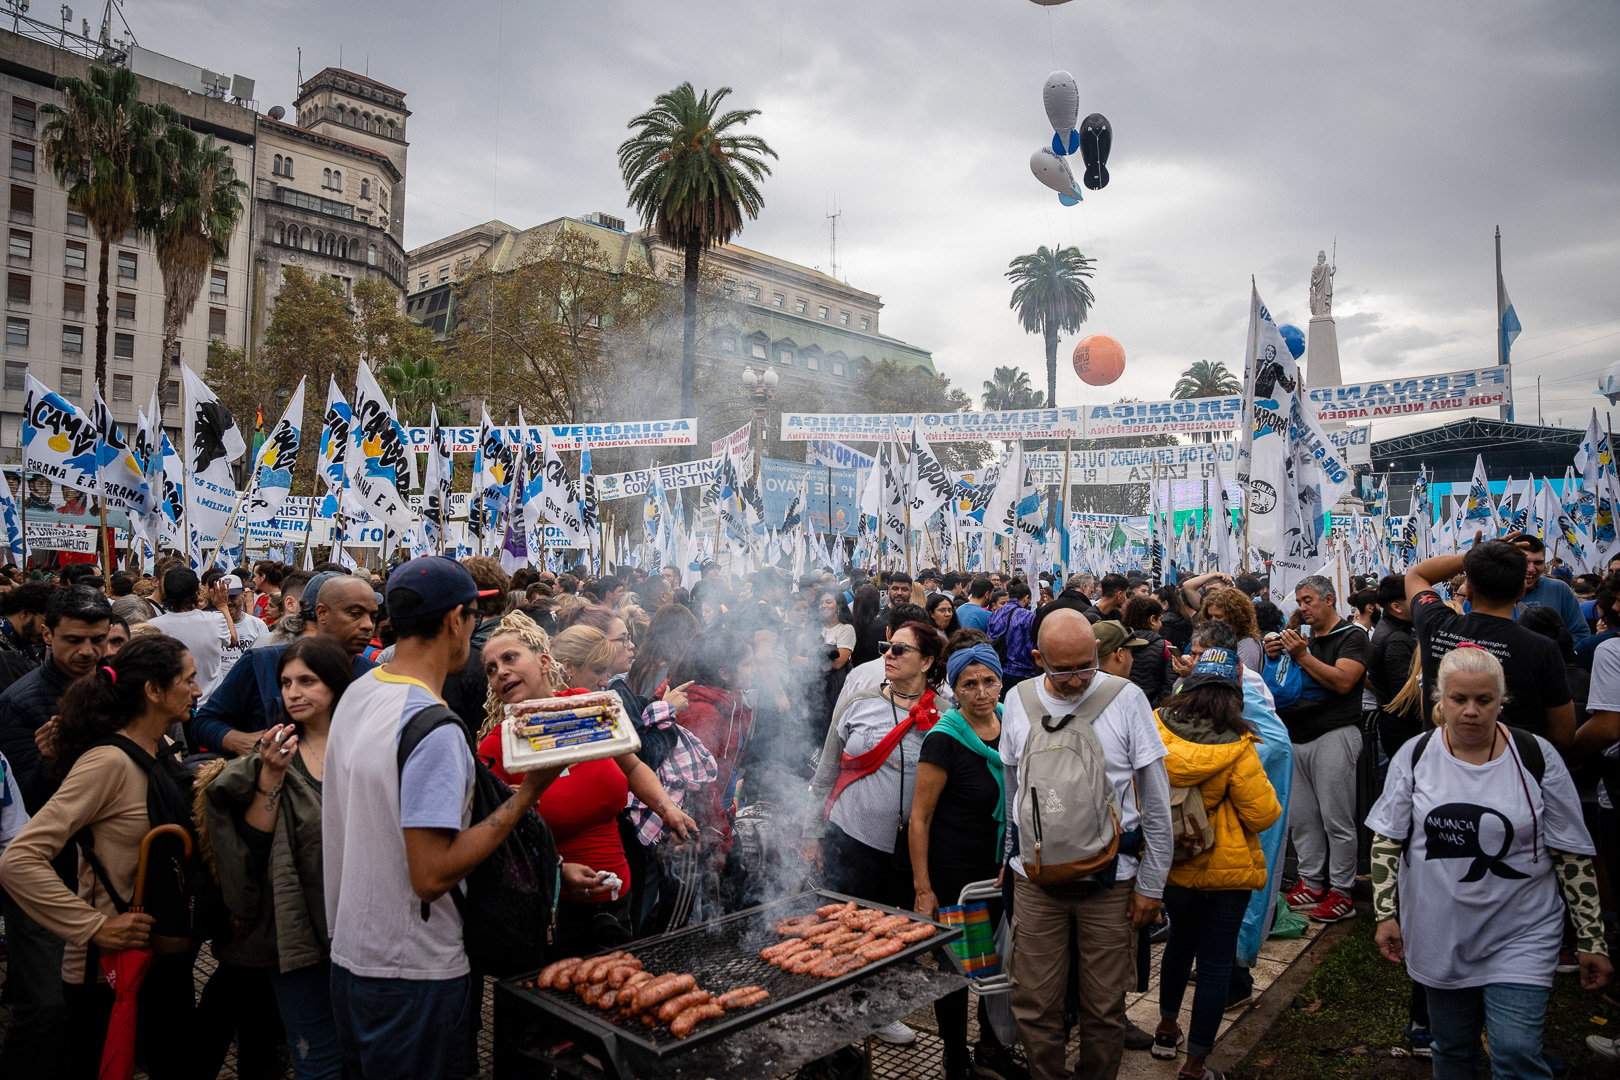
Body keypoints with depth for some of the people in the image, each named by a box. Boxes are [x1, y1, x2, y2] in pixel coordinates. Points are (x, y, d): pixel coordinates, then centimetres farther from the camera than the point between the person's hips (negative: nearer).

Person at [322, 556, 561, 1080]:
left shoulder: (356, 693, 2)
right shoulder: (434, 729, -26)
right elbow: (433, 875, -26)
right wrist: (526, 794, -23)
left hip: (349, 952, 9)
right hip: (413, 974, -8)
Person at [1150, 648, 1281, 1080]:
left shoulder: (1157, 731, -11)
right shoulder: (1236, 749, -21)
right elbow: (1263, 814, -15)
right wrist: (1270, 805, 6)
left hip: (1169, 865, 4)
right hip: (1224, 870, -4)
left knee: (1180, 940, 27)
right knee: (1214, 964, 8)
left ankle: (1167, 1028, 41)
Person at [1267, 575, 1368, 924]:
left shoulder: (1351, 637, -1)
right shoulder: (1304, 639, 21)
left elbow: (1343, 682, -16)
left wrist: (1302, 656, -16)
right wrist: (1275, 658, 3)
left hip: (1334, 734, -7)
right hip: (1297, 737, 7)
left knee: (1336, 818, -4)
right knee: (1299, 817, 8)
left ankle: (1341, 893, 4)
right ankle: (1311, 885, 17)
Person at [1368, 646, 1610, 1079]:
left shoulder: (1536, 757, -7)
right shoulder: (1414, 756, -5)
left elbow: (1573, 855, -3)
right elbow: (1387, 840, 0)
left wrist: (1592, 941, -3)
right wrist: (1385, 914, -4)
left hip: (1520, 937, -2)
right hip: (1439, 937, 2)